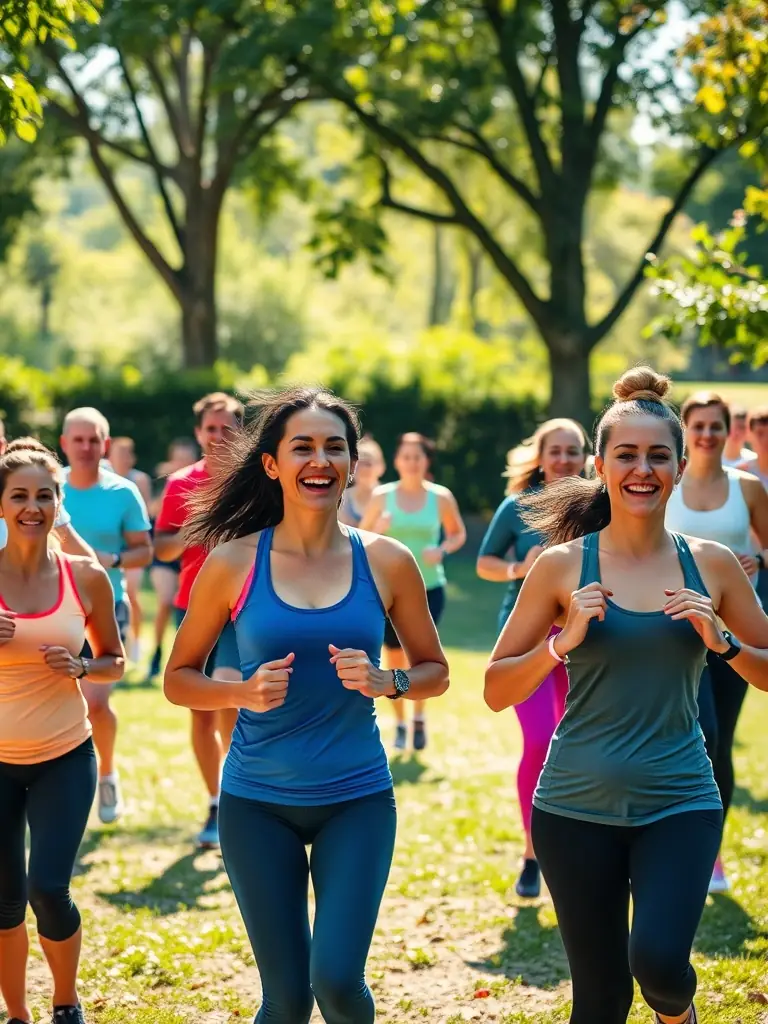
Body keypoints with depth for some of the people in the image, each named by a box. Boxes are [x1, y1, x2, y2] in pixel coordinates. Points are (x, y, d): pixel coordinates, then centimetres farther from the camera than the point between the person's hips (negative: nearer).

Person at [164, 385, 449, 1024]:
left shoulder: (386, 562, -2)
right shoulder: (233, 563, -4)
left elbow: (435, 671, 9)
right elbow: (179, 678, 4)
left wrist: (385, 682, -13)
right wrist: (243, 693, -16)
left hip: (358, 798, 1)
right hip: (258, 803, 0)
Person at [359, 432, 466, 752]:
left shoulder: (441, 497, -1)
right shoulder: (382, 496, -1)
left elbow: (458, 534, 12)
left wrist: (441, 550, -8)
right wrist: (378, 531, -15)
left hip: (430, 587, -1)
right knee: (395, 658, 4)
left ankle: (419, 716, 15)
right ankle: (400, 723, 21)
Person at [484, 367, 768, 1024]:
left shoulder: (710, 564, 2)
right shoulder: (564, 565, -3)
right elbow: (497, 691, -1)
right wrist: (563, 642, -17)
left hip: (679, 801, 0)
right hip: (578, 805, 0)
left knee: (659, 960, -18)